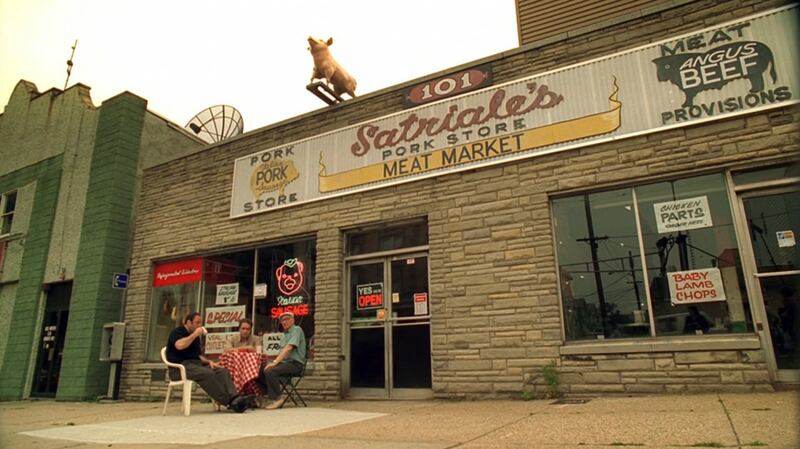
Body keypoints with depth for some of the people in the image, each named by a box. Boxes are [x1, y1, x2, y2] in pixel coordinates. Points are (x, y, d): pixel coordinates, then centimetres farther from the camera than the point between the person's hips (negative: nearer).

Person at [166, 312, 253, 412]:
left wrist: (209, 362, 5)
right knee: (207, 373, -33)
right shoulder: (177, 332, -2)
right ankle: (229, 402, -32)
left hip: (196, 364, 8)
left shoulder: (195, 337, 22)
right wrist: (194, 335, -14)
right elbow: (179, 346, -25)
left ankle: (235, 398, -34)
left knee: (223, 371, -15)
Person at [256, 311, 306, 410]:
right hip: (284, 362, 9)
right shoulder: (284, 334, 23)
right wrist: (275, 361, 2)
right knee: (260, 372, -6)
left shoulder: (296, 330, -6)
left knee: (270, 371, -29)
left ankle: (276, 399, -15)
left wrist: (275, 362, -24)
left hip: (295, 363, -9)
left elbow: (288, 348, -19)